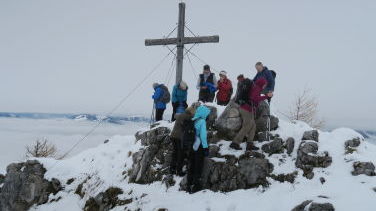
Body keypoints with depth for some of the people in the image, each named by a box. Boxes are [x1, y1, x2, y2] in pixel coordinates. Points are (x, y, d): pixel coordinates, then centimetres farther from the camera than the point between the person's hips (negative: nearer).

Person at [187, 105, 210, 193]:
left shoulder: (193, 121, 4)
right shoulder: (202, 121, -14)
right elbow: (203, 135, -17)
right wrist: (206, 147, -12)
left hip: (191, 146, 6)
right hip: (199, 147, -6)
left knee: (191, 166, 14)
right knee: (198, 166, 5)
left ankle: (190, 185, 20)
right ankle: (196, 185, 7)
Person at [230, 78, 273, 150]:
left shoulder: (253, 86, 17)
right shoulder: (256, 88, -11)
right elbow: (255, 98, -25)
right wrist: (266, 96, -25)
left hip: (244, 108, 10)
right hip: (248, 110, -10)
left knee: (253, 126, 11)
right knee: (246, 128, -4)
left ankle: (249, 144, 7)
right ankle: (235, 143, -3)